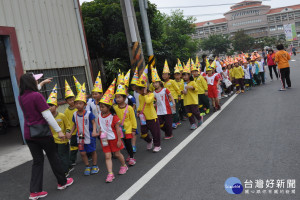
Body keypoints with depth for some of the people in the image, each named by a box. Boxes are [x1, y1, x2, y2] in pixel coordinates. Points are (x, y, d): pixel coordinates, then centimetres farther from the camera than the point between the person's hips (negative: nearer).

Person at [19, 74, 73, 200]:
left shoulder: (21, 97, 5)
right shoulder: (37, 96, -17)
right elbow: (48, 115, -18)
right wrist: (59, 131, -13)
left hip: (28, 134, 6)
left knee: (37, 160, 13)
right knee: (53, 157, 11)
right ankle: (62, 182, 27)